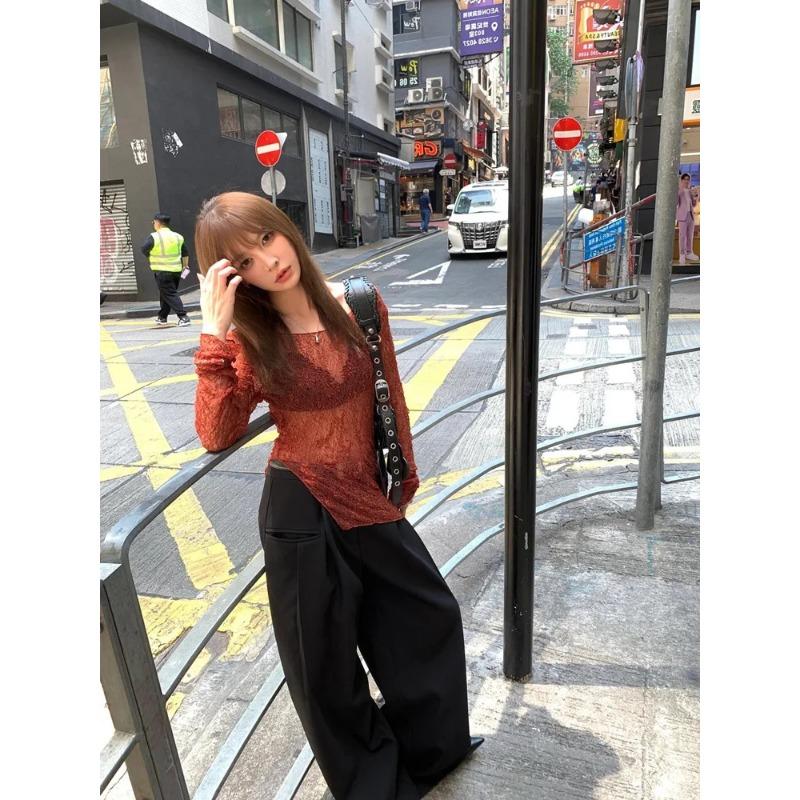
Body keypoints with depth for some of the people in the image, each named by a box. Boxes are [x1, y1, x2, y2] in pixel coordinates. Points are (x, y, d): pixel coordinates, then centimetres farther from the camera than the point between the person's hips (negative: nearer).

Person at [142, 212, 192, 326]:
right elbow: (185, 252, 14)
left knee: (170, 295, -5)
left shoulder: (154, 237, -10)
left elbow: (144, 249, -12)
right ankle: (162, 317, 29)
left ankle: (183, 317, -18)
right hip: (176, 270, 7)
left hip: (162, 271, -6)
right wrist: (185, 265, 24)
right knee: (165, 294, 19)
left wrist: (151, 256, 7)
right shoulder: (177, 236, 8)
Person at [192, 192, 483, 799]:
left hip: (371, 499, 3)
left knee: (432, 617, 20)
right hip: (301, 511, -3)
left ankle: (434, 744, 52)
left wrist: (405, 473, 13)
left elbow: (390, 396, 4)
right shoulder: (249, 339, -11)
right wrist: (213, 335, -27)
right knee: (325, 657, 16)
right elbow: (216, 436, -23)